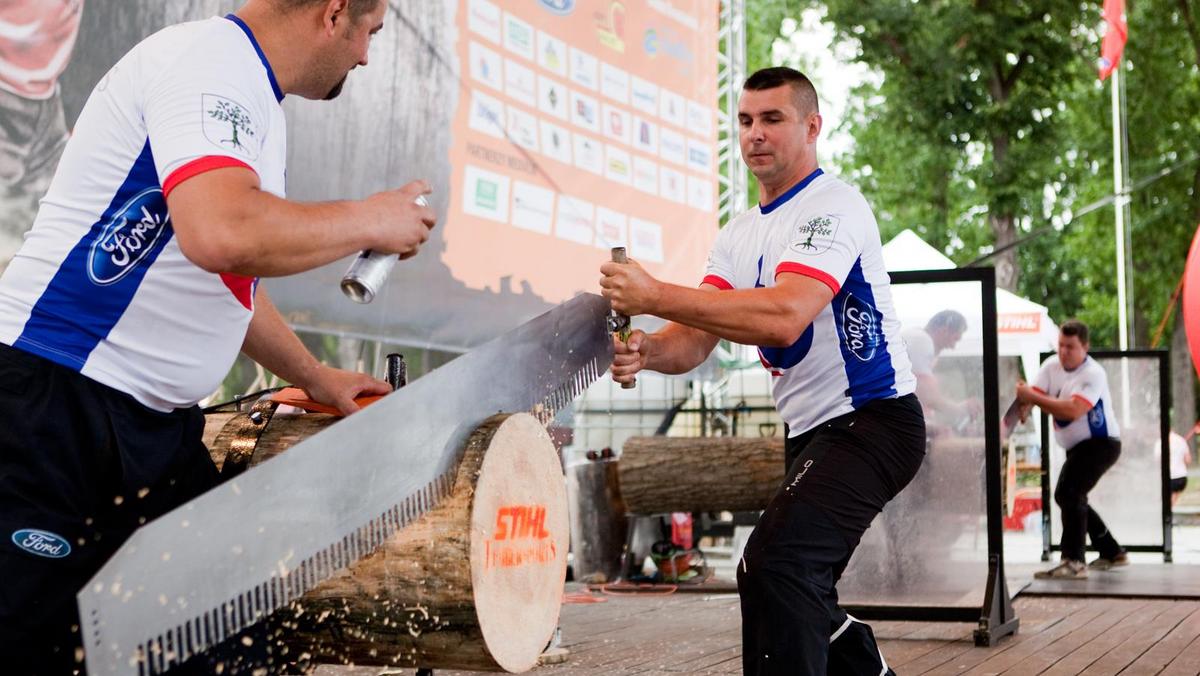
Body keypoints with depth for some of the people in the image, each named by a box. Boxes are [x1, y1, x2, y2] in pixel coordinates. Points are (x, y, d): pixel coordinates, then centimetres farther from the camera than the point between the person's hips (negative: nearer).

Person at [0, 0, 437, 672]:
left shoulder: (261, 109, 17)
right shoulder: (212, 62, -15)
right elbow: (222, 233, -34)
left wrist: (316, 378, 27)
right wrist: (370, 220, -18)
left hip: (158, 424, 10)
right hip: (57, 399, -10)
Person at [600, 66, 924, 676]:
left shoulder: (833, 207, -13)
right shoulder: (740, 235, 13)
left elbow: (783, 317, -29)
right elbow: (696, 339, 3)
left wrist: (656, 296, -31)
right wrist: (646, 351, -21)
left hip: (873, 422, -9)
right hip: (812, 432, 10)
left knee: (772, 567, -26)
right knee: (800, 596, 19)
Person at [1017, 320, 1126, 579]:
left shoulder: (1093, 374, -20)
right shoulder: (1052, 366, 2)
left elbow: (1073, 410, -33)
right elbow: (1031, 396, -8)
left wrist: (1033, 396, -34)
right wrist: (1021, 409, -31)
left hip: (1101, 443, -9)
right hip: (1077, 447, 9)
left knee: (1068, 493, -24)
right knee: (1069, 498, 19)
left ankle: (1073, 562, -27)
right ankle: (1112, 553, 34)